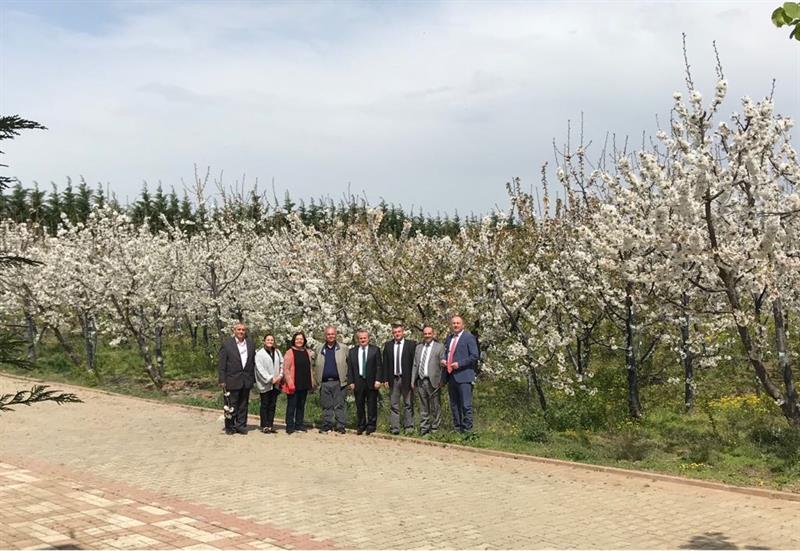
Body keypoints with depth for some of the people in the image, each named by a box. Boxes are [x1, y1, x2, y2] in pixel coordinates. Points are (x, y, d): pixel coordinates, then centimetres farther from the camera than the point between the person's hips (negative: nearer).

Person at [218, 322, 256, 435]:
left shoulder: (250, 344, 9)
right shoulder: (227, 343, -4)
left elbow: (253, 362, 12)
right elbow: (222, 364, -6)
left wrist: (253, 378, 7)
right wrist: (222, 380, -10)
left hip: (246, 380, 4)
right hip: (232, 380, -4)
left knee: (243, 405, 9)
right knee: (231, 405, 3)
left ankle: (241, 425, 18)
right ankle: (230, 427, 13)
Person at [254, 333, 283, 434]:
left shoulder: (277, 352, 11)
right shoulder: (260, 353, -7)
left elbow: (282, 364, 11)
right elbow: (260, 369, -12)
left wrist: (280, 375, -4)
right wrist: (270, 378, -14)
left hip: (275, 384, 5)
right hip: (265, 384, -5)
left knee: (272, 405, 8)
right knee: (265, 405, 0)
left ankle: (270, 426, 13)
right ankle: (264, 426, 4)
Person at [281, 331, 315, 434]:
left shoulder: (307, 352, 11)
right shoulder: (290, 352, -5)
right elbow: (286, 369, -9)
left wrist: (312, 382, 11)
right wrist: (290, 383, -16)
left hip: (304, 385, 5)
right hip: (293, 385, -5)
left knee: (301, 405, 11)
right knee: (291, 405, -1)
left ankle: (299, 425, 19)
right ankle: (290, 427, 4)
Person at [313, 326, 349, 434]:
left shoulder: (343, 349, 4)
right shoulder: (320, 350, 12)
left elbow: (349, 364, 3)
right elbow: (315, 365, 16)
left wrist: (347, 379, -4)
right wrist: (317, 379, 7)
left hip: (338, 382, -2)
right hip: (324, 383, 3)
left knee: (339, 405, -2)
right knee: (326, 406, 6)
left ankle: (340, 426, 1)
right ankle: (327, 426, 13)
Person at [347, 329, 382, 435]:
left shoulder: (375, 350, 3)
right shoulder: (352, 351, 9)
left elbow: (379, 366, 0)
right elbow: (350, 368, 7)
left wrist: (378, 380, -9)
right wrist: (351, 382, -1)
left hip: (371, 382, -2)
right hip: (358, 382, 2)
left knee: (372, 406, 2)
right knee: (359, 406, 6)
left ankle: (371, 426, 10)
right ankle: (360, 426, 15)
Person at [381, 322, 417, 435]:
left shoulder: (411, 344, 0)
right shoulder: (388, 345, 9)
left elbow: (414, 362, -2)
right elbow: (385, 363, 8)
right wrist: (385, 379, 1)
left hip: (407, 379, -2)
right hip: (393, 379, 2)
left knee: (408, 404, 5)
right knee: (394, 405, 3)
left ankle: (408, 427, 12)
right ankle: (394, 427, 6)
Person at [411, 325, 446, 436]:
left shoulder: (439, 347, 0)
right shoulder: (418, 347, 15)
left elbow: (442, 365, -4)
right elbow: (415, 365, 15)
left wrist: (442, 381, -11)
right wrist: (413, 381, 10)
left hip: (433, 381, -4)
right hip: (420, 381, 5)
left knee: (435, 407, 1)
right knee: (423, 407, 10)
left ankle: (434, 428, 9)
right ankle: (424, 429, 16)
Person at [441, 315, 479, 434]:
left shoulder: (468, 337, -4)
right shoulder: (449, 338, 17)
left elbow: (474, 356, -9)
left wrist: (459, 364, -17)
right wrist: (443, 361, 6)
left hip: (463, 376, -7)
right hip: (451, 376, 7)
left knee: (466, 405, -8)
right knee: (454, 405, 12)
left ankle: (467, 430, -4)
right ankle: (457, 428, 20)